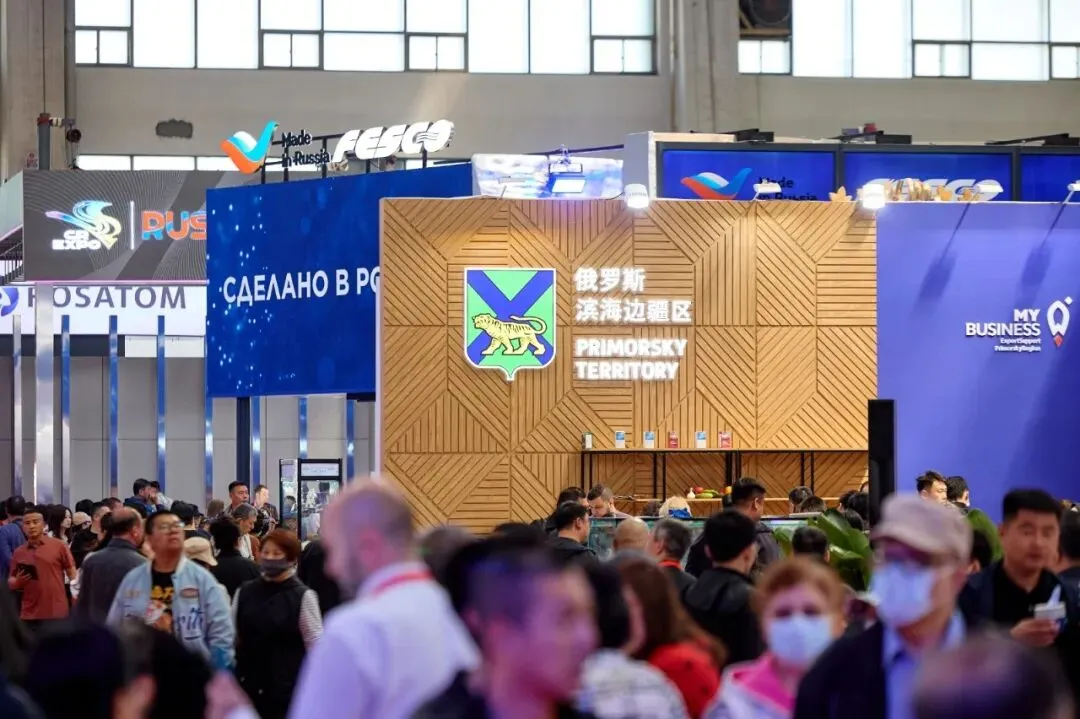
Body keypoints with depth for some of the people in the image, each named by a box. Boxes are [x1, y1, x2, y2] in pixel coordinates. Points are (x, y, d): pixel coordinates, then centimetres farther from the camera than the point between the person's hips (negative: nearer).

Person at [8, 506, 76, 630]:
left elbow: (72, 574, 2)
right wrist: (17, 582, -9)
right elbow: (11, 583, 15)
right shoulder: (18, 553, 8)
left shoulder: (59, 546, 0)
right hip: (29, 614, 3)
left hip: (56, 613, -3)